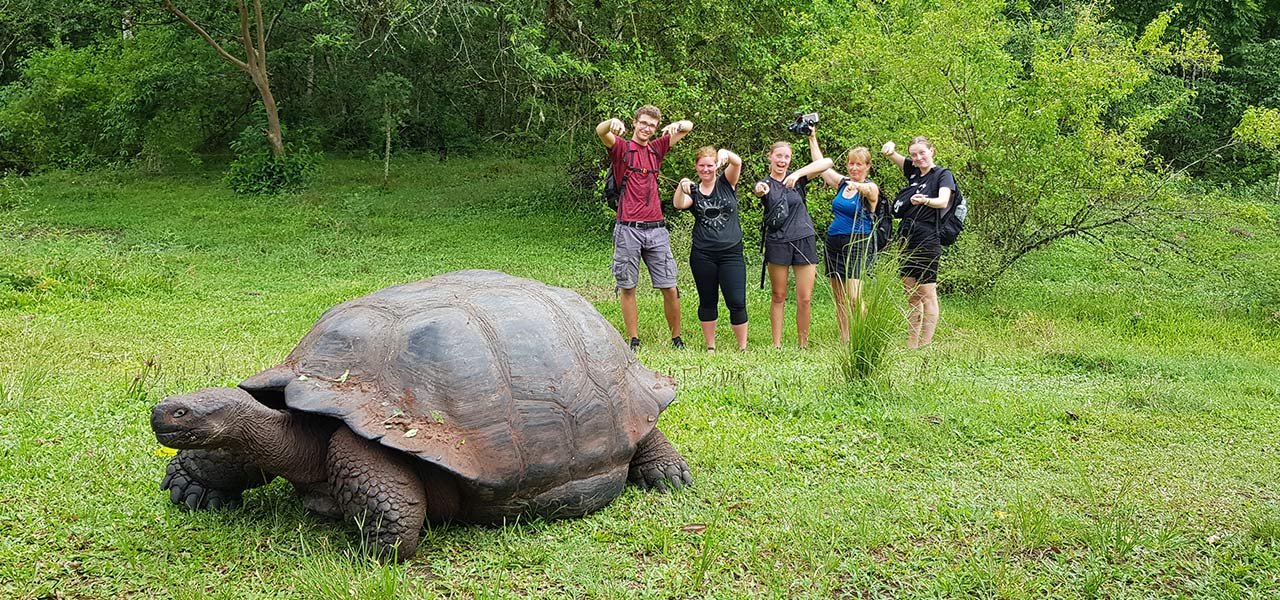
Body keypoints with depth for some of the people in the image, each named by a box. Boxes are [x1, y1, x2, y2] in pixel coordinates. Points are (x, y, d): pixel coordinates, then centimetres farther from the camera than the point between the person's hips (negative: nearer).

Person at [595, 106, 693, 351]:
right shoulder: (622, 148, 3)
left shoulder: (657, 149, 15)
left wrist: (676, 126, -6)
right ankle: (633, 341, 9)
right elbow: (600, 132, -17)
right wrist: (613, 123, -40)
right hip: (628, 229, -3)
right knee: (628, 287, 3)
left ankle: (677, 339, 11)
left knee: (669, 288, 1)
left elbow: (688, 127, 18)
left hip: (656, 229, 3)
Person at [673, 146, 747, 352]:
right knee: (707, 302, 9)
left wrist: (725, 154, -38)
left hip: (731, 253, -2)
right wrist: (681, 187, -35)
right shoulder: (693, 191, 7)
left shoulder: (726, 184, 4)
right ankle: (710, 347, 19)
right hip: (702, 256, 2)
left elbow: (737, 163, -15)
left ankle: (743, 348, 3)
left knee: (737, 302, -7)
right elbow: (679, 204, -14)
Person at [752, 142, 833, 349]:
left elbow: (827, 163, -8)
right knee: (778, 297, 4)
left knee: (805, 299, -1)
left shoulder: (797, 178, 6)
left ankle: (803, 345, 9)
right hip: (777, 243, -1)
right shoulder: (766, 184, 3)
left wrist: (798, 173, -22)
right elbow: (758, 190, -23)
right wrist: (760, 189, -49)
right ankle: (777, 345, 9)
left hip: (804, 240, 1)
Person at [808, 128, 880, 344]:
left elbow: (870, 191, -31)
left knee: (854, 298, -17)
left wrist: (859, 187, -53)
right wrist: (813, 138, 17)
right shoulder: (842, 182, 11)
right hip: (834, 243, 6)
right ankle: (844, 341, 8)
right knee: (839, 299, 5)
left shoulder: (870, 188, -6)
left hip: (858, 245, -6)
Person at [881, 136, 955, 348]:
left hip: (927, 241, -7)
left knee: (927, 295, -6)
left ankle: (925, 345, -7)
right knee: (912, 296, 9)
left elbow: (943, 201, -20)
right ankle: (911, 344, 12)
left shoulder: (943, 175, -4)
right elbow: (890, 153, 16)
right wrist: (890, 149, -8)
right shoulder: (913, 171, 14)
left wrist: (925, 200, -41)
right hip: (907, 239, 7)